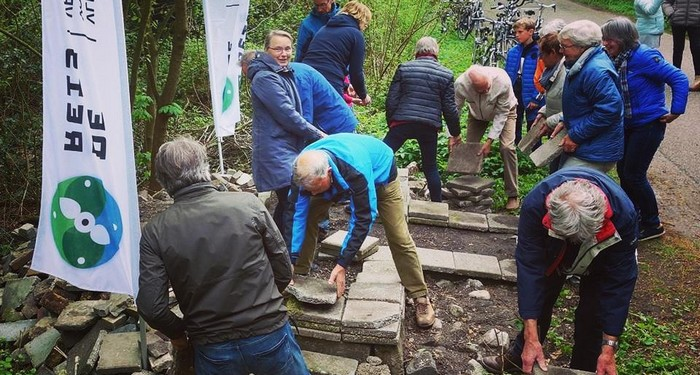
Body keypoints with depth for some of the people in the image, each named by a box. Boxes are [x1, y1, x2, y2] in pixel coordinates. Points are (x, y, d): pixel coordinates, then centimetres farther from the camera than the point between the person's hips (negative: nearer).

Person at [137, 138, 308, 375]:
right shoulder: (248, 204, -10)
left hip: (214, 351, 0)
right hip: (271, 335, 0)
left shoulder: (155, 232, -9)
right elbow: (283, 270, -3)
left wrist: (177, 334, 10)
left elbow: (151, 306, -10)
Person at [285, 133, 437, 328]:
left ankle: (420, 296, 5)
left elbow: (363, 220, -40)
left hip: (380, 172, -4)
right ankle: (299, 275, 5)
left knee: (398, 237, -9)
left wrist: (342, 264, -40)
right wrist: (291, 259, -31)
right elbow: (296, 213, -27)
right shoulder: (305, 171, -33)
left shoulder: (357, 171, -47)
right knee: (307, 216, -11)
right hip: (338, 177, 4)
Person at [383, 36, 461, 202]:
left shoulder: (404, 68, 5)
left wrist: (391, 123, 16)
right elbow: (449, 108, 5)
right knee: (430, 168, 15)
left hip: (402, 122, -1)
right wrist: (455, 133, 17)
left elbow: (391, 100, 3)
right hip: (430, 126, 1)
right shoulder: (446, 74, 6)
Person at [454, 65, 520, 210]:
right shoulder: (460, 84, -35)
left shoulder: (502, 81, -39)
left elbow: (502, 113, -29)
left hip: (504, 111, -2)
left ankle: (513, 195, -9)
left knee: (507, 147, -17)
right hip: (477, 114, 3)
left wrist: (490, 141, -31)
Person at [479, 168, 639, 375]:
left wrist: (608, 349, -30)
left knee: (591, 315, -5)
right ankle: (520, 355, 34)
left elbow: (619, 282, -32)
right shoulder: (535, 204, -42)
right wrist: (531, 338, -37)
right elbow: (529, 267, -36)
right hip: (553, 249, 1)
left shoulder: (624, 213, -41)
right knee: (539, 300, 9)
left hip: (602, 256, -1)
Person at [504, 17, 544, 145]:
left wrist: (536, 99, -16)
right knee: (513, 130, 15)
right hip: (514, 95, 5)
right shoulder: (512, 52, 4)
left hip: (530, 98, -5)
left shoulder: (538, 52, -12)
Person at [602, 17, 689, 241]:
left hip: (648, 125, -8)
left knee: (634, 174, -3)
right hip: (628, 125, 8)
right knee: (623, 171, 13)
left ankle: (652, 226, 15)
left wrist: (676, 111, -19)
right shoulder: (616, 60, 2)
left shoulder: (644, 57, -20)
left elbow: (679, 79, -20)